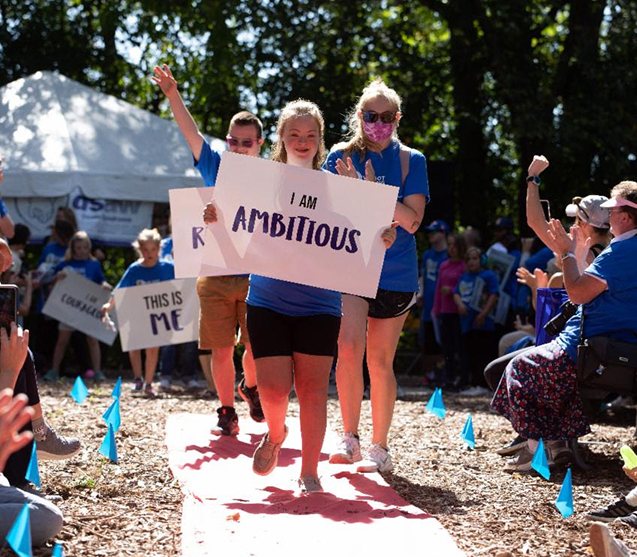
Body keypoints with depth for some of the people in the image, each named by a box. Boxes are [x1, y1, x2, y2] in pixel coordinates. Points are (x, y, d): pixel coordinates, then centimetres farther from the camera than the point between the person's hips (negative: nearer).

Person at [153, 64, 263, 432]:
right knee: (222, 349, 0)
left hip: (255, 276, -1)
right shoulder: (215, 167, 5)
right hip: (215, 275, 1)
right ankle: (227, 410, 15)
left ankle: (251, 387, 33)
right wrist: (173, 94, -18)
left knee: (257, 349, 2)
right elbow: (191, 131, -5)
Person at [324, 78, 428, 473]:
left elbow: (412, 221, -7)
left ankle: (380, 447, 14)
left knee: (381, 360, 3)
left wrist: (373, 190, -18)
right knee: (349, 347, -17)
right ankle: (350, 437, -4)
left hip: (394, 273, 0)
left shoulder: (411, 161, 2)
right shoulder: (342, 156, 5)